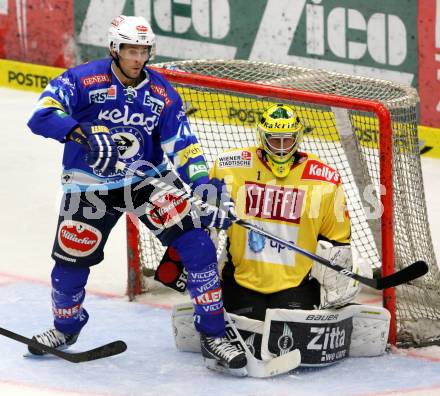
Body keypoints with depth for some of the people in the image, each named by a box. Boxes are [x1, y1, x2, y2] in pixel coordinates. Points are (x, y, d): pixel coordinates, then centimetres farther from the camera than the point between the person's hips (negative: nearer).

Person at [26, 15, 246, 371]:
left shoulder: (161, 92, -4)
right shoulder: (83, 80, -15)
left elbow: (183, 147, -4)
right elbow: (42, 116, -27)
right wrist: (84, 135, -44)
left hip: (147, 178, 2)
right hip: (90, 186, -2)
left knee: (197, 243, -15)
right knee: (71, 260, 1)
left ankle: (213, 336, -8)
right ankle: (66, 328, 35)